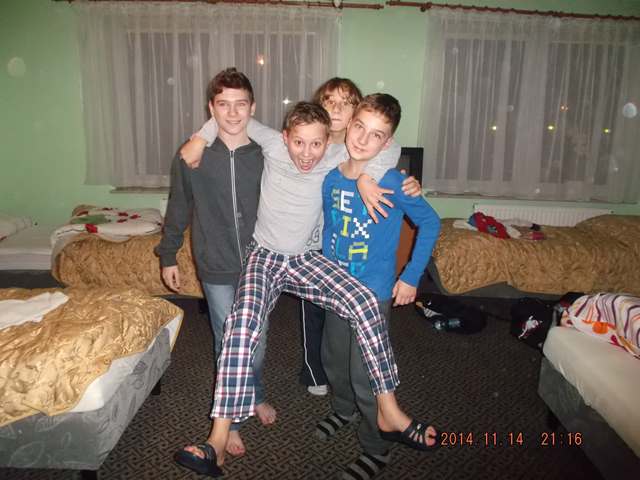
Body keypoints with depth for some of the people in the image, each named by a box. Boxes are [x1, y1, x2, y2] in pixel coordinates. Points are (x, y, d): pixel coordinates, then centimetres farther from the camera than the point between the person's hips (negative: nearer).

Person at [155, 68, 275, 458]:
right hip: (217, 269, -1)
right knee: (229, 345, 10)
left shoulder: (266, 155, -5)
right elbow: (179, 209, 2)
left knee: (257, 341, 16)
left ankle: (256, 396, 45)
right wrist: (168, 255, 7)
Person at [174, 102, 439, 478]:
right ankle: (218, 442, -24)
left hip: (305, 259, 1)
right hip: (263, 256, -1)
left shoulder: (335, 160, -6)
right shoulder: (273, 146, -7)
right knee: (244, 324, -30)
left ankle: (389, 412, -9)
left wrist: (364, 177, -20)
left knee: (366, 303, -22)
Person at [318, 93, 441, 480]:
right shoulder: (331, 176, -4)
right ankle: (344, 409, 52)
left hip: (374, 292, -6)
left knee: (365, 376, 3)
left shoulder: (393, 182, -19)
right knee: (333, 358, 23)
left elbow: (431, 223, -10)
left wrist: (411, 277, -10)